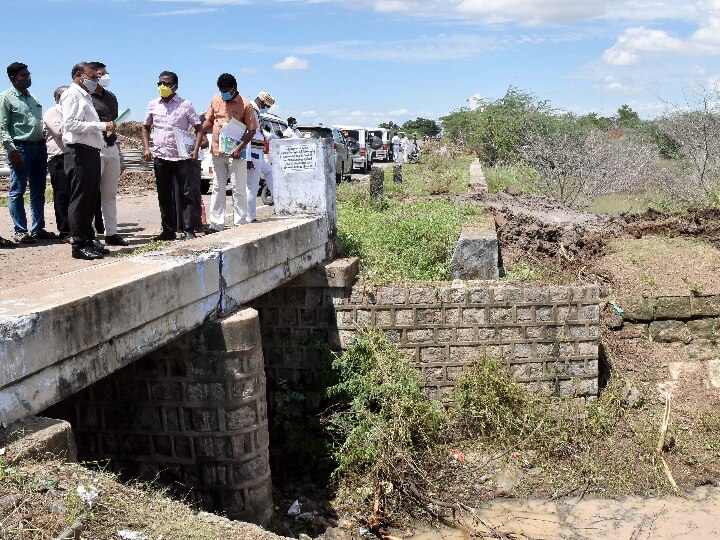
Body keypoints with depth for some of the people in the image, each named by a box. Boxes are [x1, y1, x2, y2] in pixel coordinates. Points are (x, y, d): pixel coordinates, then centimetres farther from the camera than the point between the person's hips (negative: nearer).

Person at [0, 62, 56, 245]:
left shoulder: (32, 98, 19)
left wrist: (43, 143, 13)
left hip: (39, 146, 7)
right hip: (20, 148, -7)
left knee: (38, 190, 9)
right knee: (17, 191, -4)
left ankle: (38, 229, 15)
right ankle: (20, 232, -1)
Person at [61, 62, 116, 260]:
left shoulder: (86, 97, 25)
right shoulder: (72, 95, -3)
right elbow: (71, 124, -16)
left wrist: (105, 127, 8)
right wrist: (102, 126, -15)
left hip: (91, 152, 9)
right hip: (79, 152, -9)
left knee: (91, 198, 11)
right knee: (80, 199, -7)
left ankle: (89, 239, 18)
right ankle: (79, 245, -5)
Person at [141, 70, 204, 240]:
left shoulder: (185, 105, 1)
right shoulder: (153, 105, 10)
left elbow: (198, 128, 1)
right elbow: (146, 127, 20)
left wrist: (195, 150, -11)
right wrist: (146, 148, 6)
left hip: (182, 157, -4)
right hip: (160, 157, 4)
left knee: (188, 194, -7)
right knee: (164, 196, 9)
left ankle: (189, 230, -2)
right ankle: (168, 231, 17)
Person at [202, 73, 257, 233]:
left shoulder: (245, 104, -7)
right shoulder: (216, 100, 8)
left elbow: (251, 130, -8)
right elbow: (209, 120, 19)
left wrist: (239, 148, -18)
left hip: (235, 154, -5)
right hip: (217, 152, 5)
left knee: (238, 189, 0)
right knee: (217, 189, 10)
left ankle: (240, 224, 5)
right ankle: (216, 224, 16)